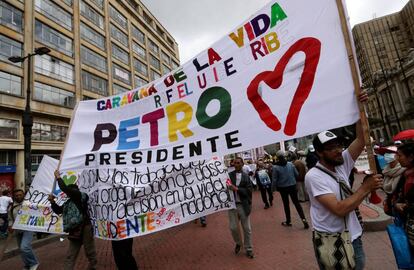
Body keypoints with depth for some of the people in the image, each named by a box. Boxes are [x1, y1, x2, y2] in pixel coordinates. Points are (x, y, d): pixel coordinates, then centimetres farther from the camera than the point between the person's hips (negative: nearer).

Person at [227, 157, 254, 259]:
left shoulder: (246, 176, -2)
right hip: (232, 205, 1)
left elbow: (249, 190, -11)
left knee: (247, 229, 10)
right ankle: (238, 243, 36)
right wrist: (228, 187, -21)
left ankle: (248, 249, 31)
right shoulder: (229, 175, 1)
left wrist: (237, 189, -20)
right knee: (233, 227, 6)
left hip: (244, 205, -1)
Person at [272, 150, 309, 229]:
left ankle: (288, 221, 23)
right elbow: (297, 174, 0)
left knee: (286, 204, 12)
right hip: (292, 186, 2)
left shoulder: (275, 167, -14)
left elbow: (274, 180, -12)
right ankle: (303, 219, 4)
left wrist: (276, 188, 3)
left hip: (282, 188, -2)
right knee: (296, 203, 12)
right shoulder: (290, 164, -6)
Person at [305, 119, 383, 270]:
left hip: (353, 237, 6)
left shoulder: (342, 164, -1)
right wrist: (366, 188, -22)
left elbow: (361, 139, -9)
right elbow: (339, 209, -28)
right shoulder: (313, 176, -22)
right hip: (330, 243, -6)